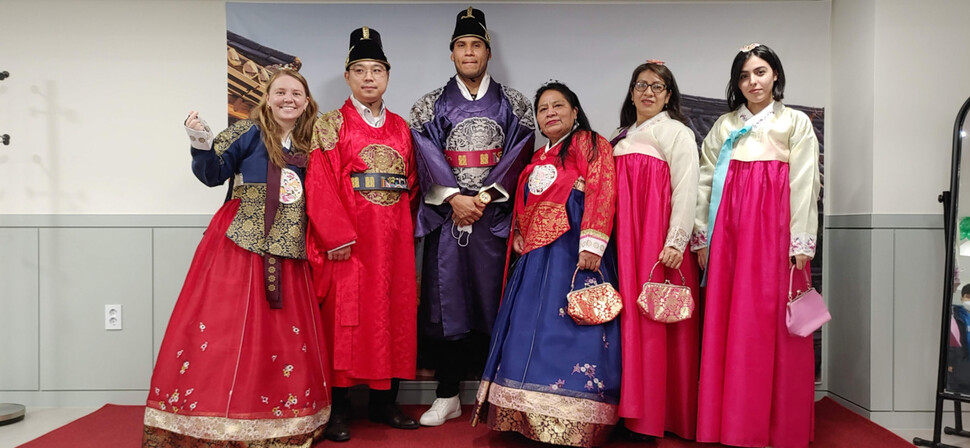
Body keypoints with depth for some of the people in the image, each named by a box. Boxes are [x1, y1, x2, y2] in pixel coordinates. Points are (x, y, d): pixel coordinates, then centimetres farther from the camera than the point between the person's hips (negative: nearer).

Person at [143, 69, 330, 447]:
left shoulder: (308, 145, 13)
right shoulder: (248, 132, 0)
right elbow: (213, 174, -7)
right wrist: (202, 145, -21)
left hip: (287, 252, 4)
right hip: (241, 243, -4)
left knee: (285, 337, 4)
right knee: (225, 328, -6)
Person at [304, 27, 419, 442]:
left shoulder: (400, 128, 14)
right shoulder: (330, 126, 1)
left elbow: (410, 182, 15)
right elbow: (320, 186, -8)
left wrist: (405, 225, 4)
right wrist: (337, 236, -17)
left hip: (394, 237, 5)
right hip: (348, 237, -4)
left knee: (394, 313, 7)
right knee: (345, 316, -1)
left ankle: (384, 400, 19)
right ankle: (338, 408, 8)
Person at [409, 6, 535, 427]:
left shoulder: (514, 104, 9)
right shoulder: (431, 106, 10)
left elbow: (518, 156, -1)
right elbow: (428, 156, 0)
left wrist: (484, 197, -11)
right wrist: (455, 198, -13)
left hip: (495, 214, 0)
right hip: (446, 214, 1)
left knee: (495, 299, 0)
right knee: (446, 300, 0)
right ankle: (447, 396, 9)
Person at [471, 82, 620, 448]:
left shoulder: (589, 143, 2)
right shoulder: (537, 159, 25)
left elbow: (601, 192, -11)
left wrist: (591, 243, -21)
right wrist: (519, 239, 13)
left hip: (572, 251, -8)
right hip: (536, 254, 8)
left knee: (567, 326, -11)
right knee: (530, 329, 5)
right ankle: (530, 415, 13)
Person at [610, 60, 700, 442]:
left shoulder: (675, 131, 1)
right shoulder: (621, 137, 21)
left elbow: (686, 189, -9)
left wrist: (676, 242, -18)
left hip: (658, 239, -6)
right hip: (625, 239, 6)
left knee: (657, 320, -7)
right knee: (631, 318, 3)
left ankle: (658, 416, 0)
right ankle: (635, 409, 10)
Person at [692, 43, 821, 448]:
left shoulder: (796, 123, 9)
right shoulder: (724, 126, 17)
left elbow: (804, 185, 1)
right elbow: (705, 183, 12)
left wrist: (800, 242, -7)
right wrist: (702, 237, 5)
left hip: (775, 231, -2)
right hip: (730, 230, 3)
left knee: (772, 322, -5)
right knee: (728, 324, 0)